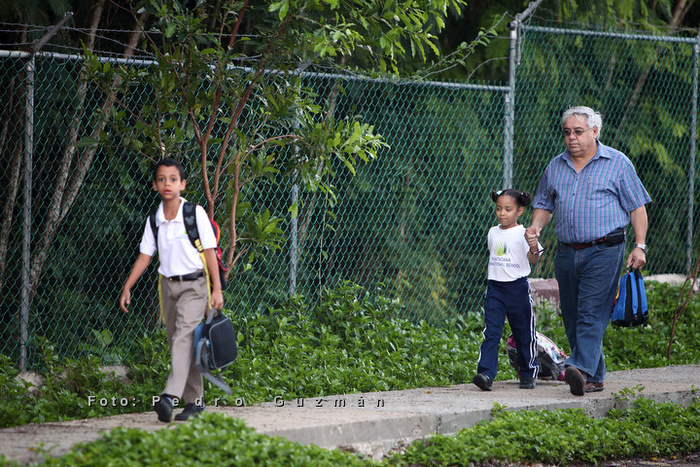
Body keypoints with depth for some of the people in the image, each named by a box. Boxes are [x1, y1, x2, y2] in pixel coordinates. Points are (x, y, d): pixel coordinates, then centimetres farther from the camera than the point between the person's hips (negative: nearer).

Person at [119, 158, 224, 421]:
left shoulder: (196, 213, -7)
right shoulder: (154, 220, 5)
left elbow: (209, 252, -6)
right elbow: (144, 256, 9)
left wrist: (217, 290, -9)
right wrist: (127, 288, 3)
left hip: (194, 284, -5)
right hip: (168, 285, 5)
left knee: (183, 337, -20)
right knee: (178, 344, 7)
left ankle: (170, 397, -33)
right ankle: (195, 401, 15)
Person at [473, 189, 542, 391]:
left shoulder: (523, 234, -6)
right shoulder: (493, 232, 10)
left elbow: (533, 259, -15)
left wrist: (534, 246, -33)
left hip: (517, 287, -4)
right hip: (495, 288, 4)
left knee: (523, 334, 7)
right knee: (491, 332, -9)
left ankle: (528, 374, 20)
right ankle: (486, 373, -17)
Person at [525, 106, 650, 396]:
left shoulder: (617, 163, 2)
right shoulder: (555, 167, 15)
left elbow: (637, 207, 2)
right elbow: (544, 205, 23)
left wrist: (640, 246, -8)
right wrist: (535, 227, 1)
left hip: (603, 251, -5)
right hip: (566, 253, 6)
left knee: (592, 313, -16)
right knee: (572, 318, 5)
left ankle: (581, 368, -29)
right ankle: (595, 378, 13)